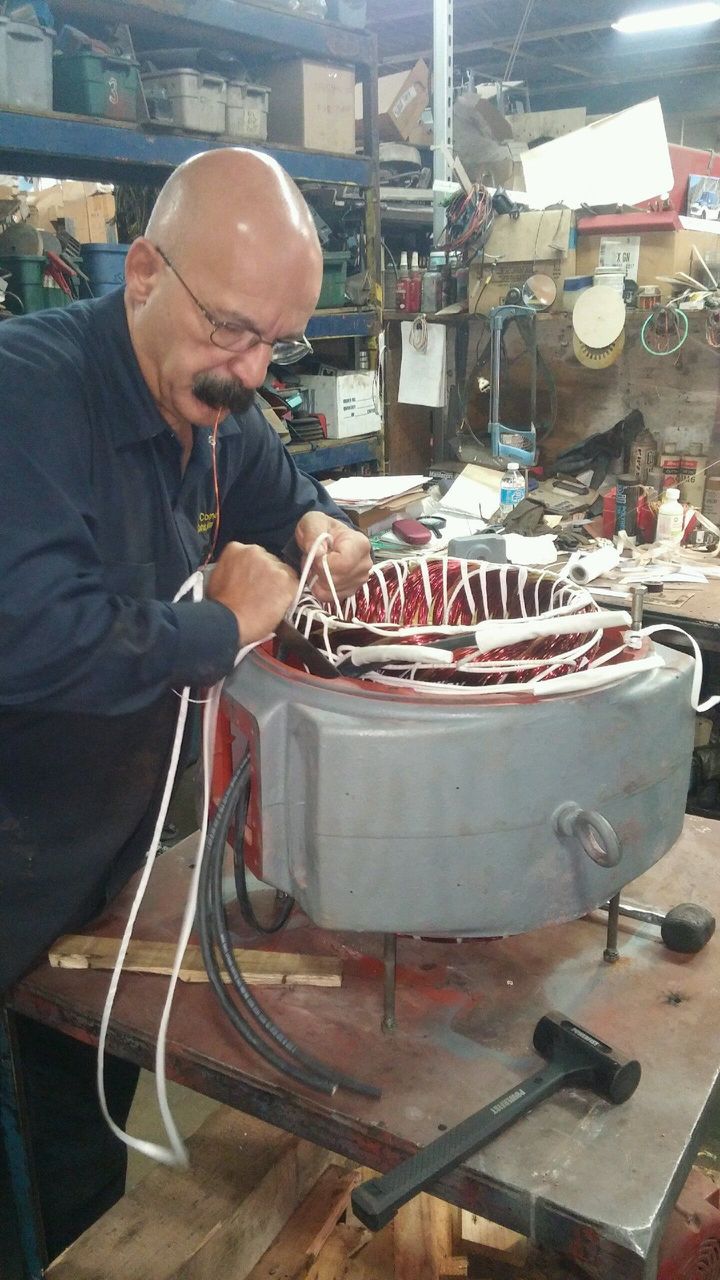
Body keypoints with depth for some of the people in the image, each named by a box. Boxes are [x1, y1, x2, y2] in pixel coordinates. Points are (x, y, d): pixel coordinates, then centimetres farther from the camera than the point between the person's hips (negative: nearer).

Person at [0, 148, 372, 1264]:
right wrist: (228, 623, -27)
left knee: (94, 1104, 27)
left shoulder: (218, 408, -2)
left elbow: (278, 490, 19)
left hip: (123, 833, 8)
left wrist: (316, 529, -5)